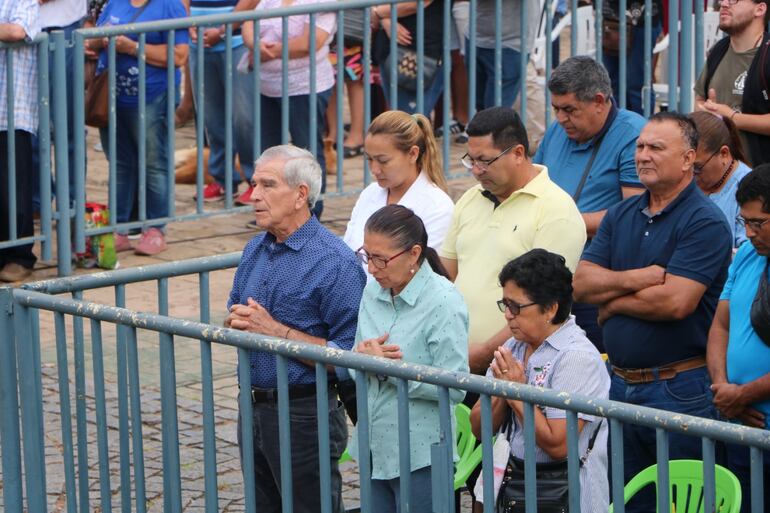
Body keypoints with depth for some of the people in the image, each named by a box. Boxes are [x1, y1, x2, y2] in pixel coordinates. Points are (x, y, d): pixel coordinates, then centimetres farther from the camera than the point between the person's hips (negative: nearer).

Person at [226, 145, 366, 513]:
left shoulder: (334, 260, -15)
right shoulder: (255, 250, 10)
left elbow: (348, 352, -21)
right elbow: (232, 319, 22)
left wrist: (276, 330, -20)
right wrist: (237, 321, -3)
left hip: (305, 416, -8)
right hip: (254, 409, 8)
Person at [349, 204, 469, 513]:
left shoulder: (443, 302, -14)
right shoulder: (373, 294, 7)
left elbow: (454, 386, -20)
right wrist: (363, 356, -10)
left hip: (420, 456, -7)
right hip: (375, 451, 7)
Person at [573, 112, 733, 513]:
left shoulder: (705, 221, -11)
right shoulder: (620, 216, 12)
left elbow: (675, 302, -21)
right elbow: (581, 283, 3)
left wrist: (613, 301, -7)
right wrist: (639, 278, -13)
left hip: (679, 388, -7)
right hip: (619, 383, 7)